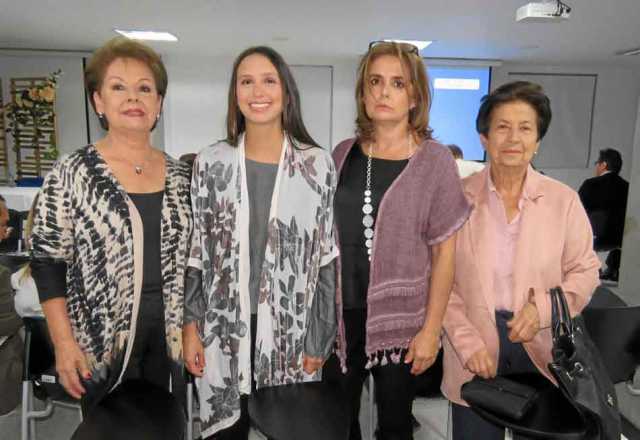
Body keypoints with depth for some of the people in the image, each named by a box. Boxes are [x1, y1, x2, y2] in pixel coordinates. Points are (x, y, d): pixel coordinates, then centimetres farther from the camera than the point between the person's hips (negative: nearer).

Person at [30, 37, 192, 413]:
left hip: (171, 336, 4)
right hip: (103, 340, -3)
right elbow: (47, 263, -6)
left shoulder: (179, 174, 4)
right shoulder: (71, 174, -8)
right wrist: (64, 342, -11)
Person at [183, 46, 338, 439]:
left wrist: (320, 339, -3)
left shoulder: (318, 164, -4)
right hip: (225, 328, 1)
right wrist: (190, 325, 0)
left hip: (291, 329, 0)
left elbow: (327, 258, -3)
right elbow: (195, 251, 4)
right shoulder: (211, 163, -1)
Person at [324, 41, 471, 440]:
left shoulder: (435, 160, -6)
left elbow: (444, 252, -6)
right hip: (340, 312, 3)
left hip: (400, 318, -2)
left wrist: (431, 328, -9)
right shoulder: (343, 154, 2)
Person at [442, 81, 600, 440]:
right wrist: (468, 343, -12)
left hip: (542, 348, 1)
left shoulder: (563, 200, -3)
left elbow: (585, 271, 2)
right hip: (476, 346, -1)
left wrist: (542, 308, -16)